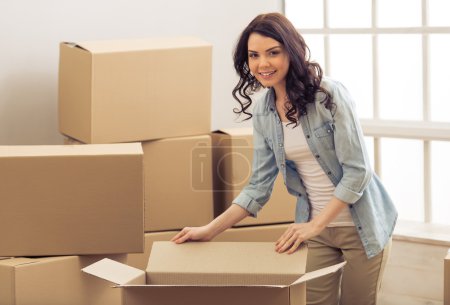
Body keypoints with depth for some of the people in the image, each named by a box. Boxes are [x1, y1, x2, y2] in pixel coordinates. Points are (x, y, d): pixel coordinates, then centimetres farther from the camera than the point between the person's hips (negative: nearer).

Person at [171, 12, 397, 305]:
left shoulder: (329, 94, -17)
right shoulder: (262, 113, -1)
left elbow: (357, 171, -18)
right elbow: (258, 186, 3)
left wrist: (315, 225, -21)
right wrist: (210, 230, -5)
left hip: (361, 225, -4)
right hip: (315, 229, 4)